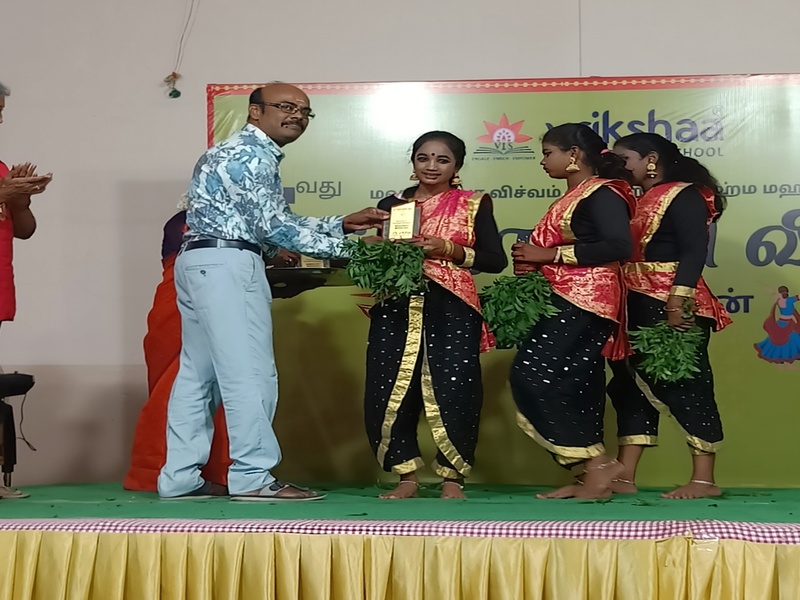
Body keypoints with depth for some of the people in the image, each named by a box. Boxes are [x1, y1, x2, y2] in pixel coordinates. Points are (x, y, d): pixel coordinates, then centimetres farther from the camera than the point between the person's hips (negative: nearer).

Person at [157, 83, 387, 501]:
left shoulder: (246, 153, 24)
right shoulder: (251, 154, -9)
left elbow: (279, 222, 21)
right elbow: (273, 227, -16)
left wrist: (343, 224, 15)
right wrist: (343, 248, -11)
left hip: (201, 263, 11)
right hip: (227, 265, -11)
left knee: (198, 373, 9)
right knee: (249, 372, -8)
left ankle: (180, 478, 12)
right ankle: (252, 477, -5)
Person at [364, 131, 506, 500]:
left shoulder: (474, 205, 7)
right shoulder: (391, 205, 14)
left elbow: (496, 260, 1)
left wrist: (449, 250, -12)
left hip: (451, 309, -3)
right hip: (396, 308, 3)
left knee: (452, 392, -9)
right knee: (389, 392, -3)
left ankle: (452, 478, 6)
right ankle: (407, 477, 10)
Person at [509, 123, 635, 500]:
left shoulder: (602, 194, -11)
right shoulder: (574, 197, 19)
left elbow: (618, 247, -23)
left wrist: (549, 255, -18)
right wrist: (534, 260, 5)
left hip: (582, 302, -10)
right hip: (567, 301, 10)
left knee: (534, 376, -14)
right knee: (572, 386, 6)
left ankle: (596, 464, -9)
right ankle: (593, 475, 9)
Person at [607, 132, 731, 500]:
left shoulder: (683, 195, -6)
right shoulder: (641, 202, 19)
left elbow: (694, 251, -16)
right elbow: (623, 251, 14)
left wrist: (677, 303, -25)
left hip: (674, 307, -9)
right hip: (638, 307, 9)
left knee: (685, 386, -6)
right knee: (633, 385, 7)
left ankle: (704, 480, -1)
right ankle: (625, 477, 10)